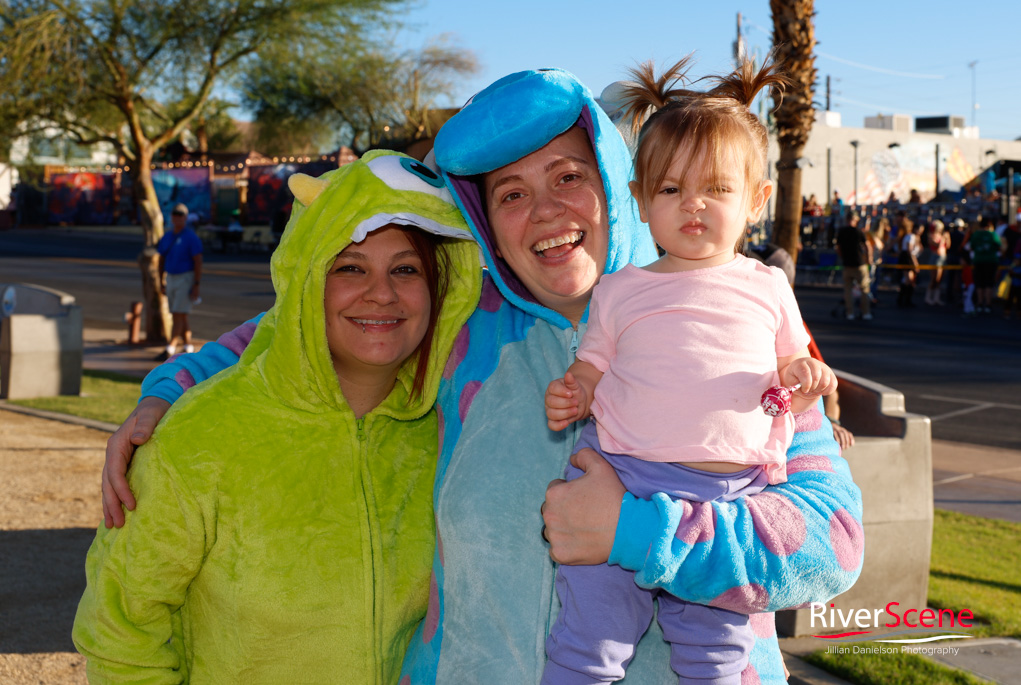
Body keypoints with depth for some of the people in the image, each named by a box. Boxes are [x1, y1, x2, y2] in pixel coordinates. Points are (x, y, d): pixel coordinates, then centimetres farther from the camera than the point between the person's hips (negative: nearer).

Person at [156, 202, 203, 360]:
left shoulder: (191, 237, -12)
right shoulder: (167, 237, 9)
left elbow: (198, 262, -14)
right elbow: (162, 260, 17)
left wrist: (196, 285, -18)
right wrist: (162, 282, 13)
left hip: (186, 279, -7)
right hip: (171, 279, 7)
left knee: (178, 315, -12)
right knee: (180, 317, 9)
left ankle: (169, 350, -14)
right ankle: (188, 349, 16)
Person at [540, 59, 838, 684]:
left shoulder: (768, 289, 12)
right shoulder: (621, 292, 10)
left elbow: (790, 364, 20)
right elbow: (592, 368, 16)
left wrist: (803, 377, -3)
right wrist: (573, 394, -6)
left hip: (728, 497, 1)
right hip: (622, 481, 0)